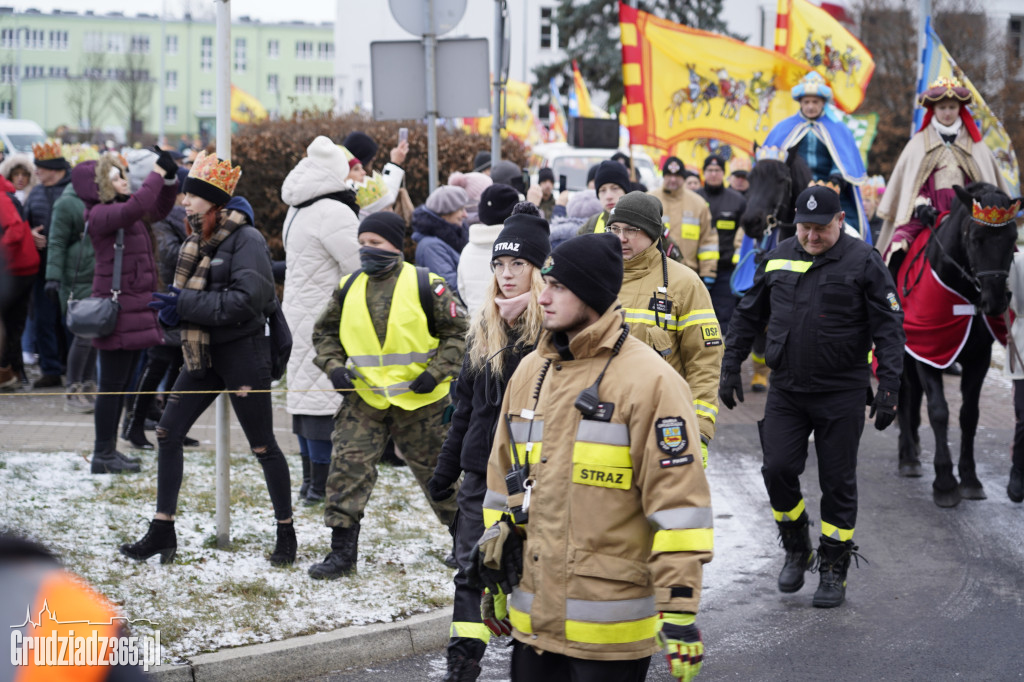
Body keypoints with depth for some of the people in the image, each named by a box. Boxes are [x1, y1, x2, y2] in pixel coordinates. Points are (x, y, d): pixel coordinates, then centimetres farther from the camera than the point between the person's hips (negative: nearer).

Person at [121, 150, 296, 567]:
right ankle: (162, 533, 9)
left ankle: (286, 534, 15)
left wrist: (186, 305, -22)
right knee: (167, 434, 3)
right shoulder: (197, 241, 10)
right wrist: (171, 309, -4)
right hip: (203, 355, 8)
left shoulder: (245, 239, -14)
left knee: (262, 445, 1)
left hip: (243, 351, -8)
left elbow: (247, 298, -24)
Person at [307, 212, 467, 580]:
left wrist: (437, 372, -12)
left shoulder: (425, 286, -7)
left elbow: (458, 331, -2)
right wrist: (334, 366, -2)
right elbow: (325, 332, 15)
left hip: (421, 401, -3)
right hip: (364, 399, 3)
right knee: (347, 468, -7)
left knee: (438, 470, 10)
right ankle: (342, 552, -1)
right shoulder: (348, 289, 4)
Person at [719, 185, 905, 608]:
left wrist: (888, 388, -14)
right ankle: (796, 549, 18)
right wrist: (730, 368, 12)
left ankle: (834, 570, 15)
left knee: (838, 482, 3)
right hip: (785, 390, 3)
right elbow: (748, 316, 16)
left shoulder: (863, 263, -5)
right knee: (778, 470, -6)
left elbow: (889, 327, -7)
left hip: (841, 394, -3)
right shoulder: (778, 259, 6)